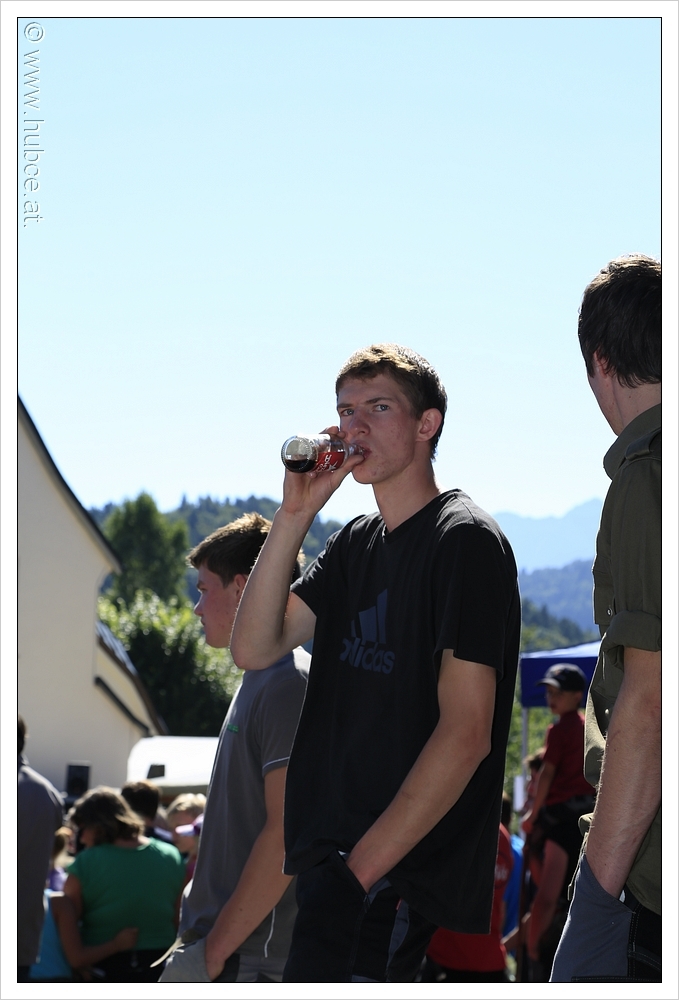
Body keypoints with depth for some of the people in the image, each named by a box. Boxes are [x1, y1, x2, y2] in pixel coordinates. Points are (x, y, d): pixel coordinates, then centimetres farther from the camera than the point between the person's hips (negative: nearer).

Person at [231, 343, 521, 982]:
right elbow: (253, 649, 7)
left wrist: (361, 868, -20)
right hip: (334, 858, 8)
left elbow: (466, 734, -15)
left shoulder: (464, 540, -8)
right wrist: (294, 515, -3)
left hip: (397, 875, -8)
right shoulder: (355, 544, 18)